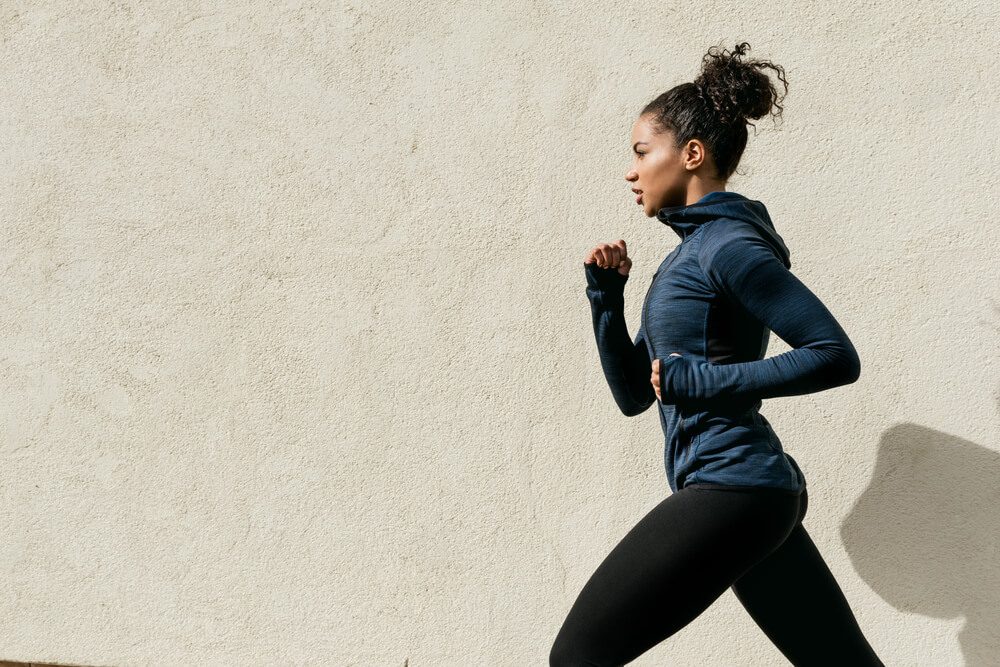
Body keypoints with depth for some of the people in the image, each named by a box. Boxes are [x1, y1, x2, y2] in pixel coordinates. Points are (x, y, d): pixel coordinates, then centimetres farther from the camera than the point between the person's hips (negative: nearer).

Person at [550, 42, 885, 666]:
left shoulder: (729, 245, -11)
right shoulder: (690, 251, 17)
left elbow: (836, 356, -18)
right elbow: (634, 393, 18)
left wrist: (706, 380, -18)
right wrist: (605, 297, 6)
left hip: (730, 489, -10)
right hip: (755, 491, 10)